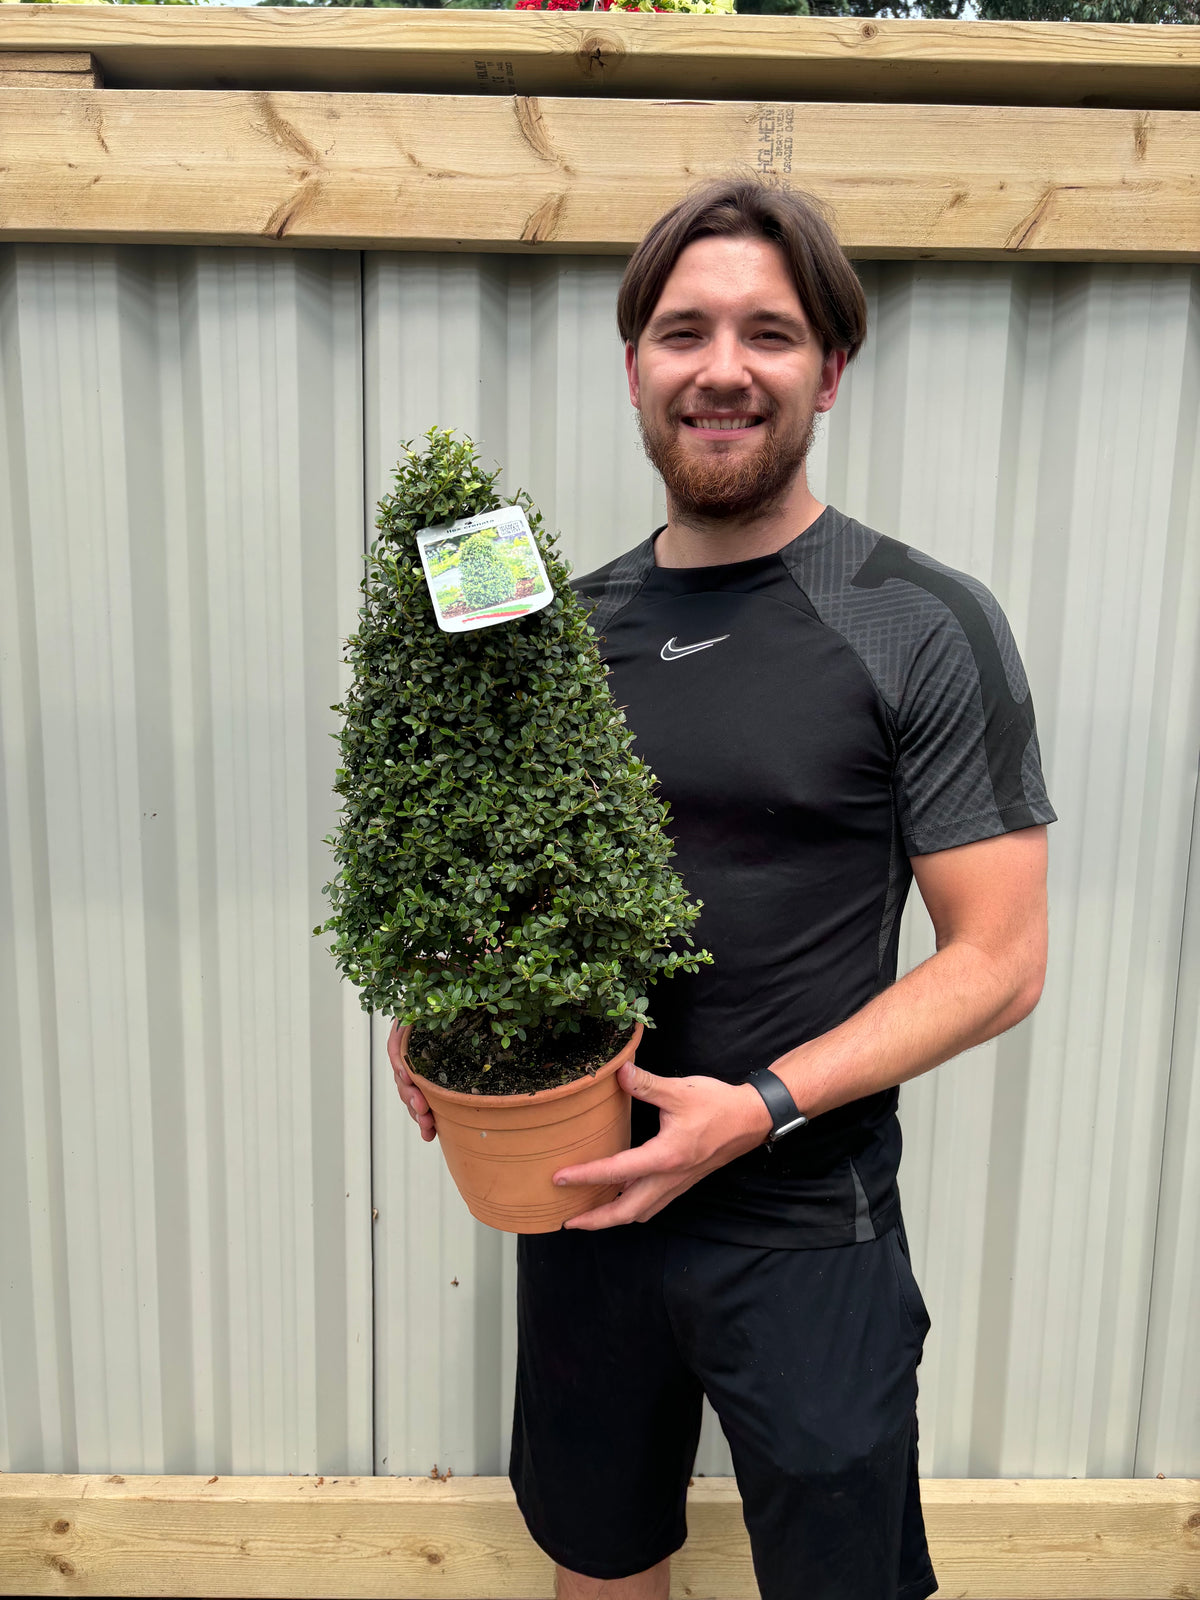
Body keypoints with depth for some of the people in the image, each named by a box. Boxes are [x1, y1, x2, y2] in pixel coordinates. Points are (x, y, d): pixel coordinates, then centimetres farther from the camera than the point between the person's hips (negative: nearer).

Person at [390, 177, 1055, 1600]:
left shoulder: (923, 627, -12)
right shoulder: (571, 620, 2)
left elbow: (997, 960, -13)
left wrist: (762, 1106, -22)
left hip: (805, 1228, -4)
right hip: (578, 1196, 5)